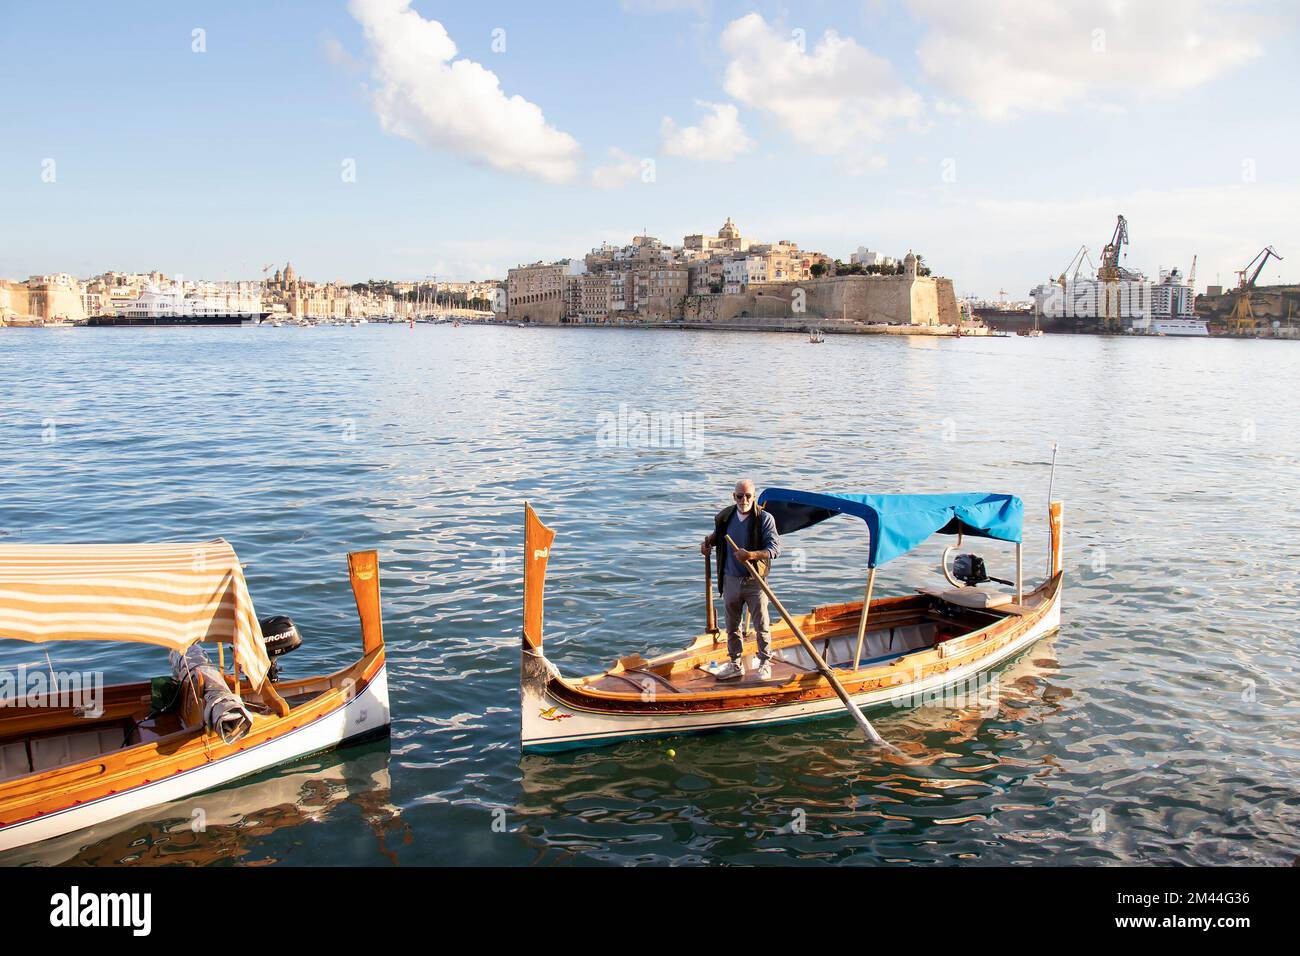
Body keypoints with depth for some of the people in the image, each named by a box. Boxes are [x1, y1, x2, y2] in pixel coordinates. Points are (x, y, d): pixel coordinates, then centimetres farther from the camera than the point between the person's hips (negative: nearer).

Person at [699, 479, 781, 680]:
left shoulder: (764, 519, -11)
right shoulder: (725, 516, 2)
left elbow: (775, 547, -18)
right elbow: (717, 535, 25)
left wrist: (751, 555, -31)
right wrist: (708, 542, 4)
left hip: (755, 581, -4)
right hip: (731, 580, 4)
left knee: (761, 625, 5)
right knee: (732, 626, 14)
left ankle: (764, 663, 23)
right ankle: (736, 664, 28)